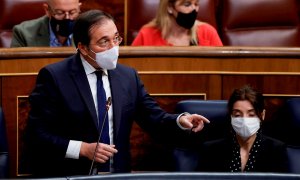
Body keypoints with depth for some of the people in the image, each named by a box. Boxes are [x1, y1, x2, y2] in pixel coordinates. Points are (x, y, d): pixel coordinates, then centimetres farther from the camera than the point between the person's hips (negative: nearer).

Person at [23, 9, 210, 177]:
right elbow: (36, 135, -8)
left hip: (117, 176, 5)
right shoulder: (54, 77, -5)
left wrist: (180, 121, -10)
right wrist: (82, 149, -16)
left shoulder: (128, 76, 12)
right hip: (68, 176, -5)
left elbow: (153, 117, 10)